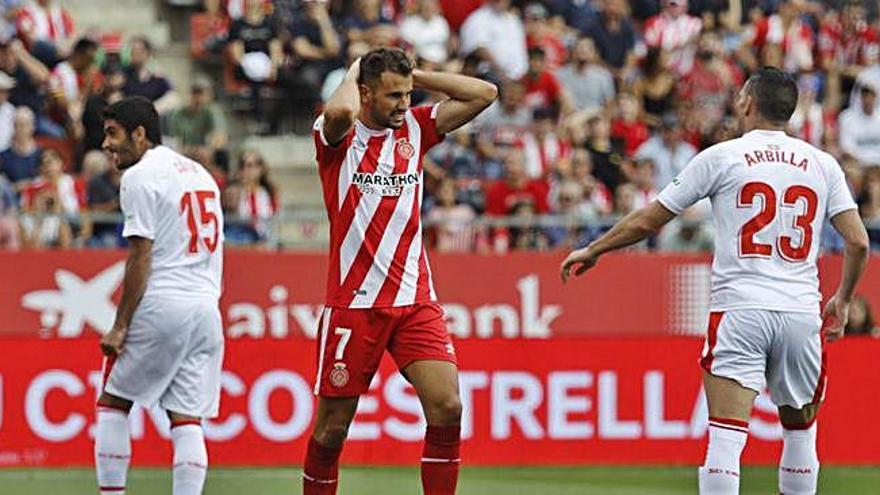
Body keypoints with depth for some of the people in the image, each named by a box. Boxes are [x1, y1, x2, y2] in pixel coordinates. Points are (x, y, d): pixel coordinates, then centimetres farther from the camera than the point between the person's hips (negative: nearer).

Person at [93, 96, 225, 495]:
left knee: (112, 402, 8)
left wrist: (120, 327, -10)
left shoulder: (139, 176, -6)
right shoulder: (200, 173, 19)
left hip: (161, 307, -7)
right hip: (207, 310, 7)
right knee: (187, 420, 2)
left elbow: (141, 257, -11)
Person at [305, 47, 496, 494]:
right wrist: (353, 73, -9)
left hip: (415, 300, 4)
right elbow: (340, 111, -30)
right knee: (332, 427, 3)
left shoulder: (414, 128, 9)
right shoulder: (339, 135, -5)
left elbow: (484, 94, 5)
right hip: (353, 302, -4)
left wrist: (413, 75, 3)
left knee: (447, 408, -13)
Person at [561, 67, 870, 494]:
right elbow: (859, 242, 4)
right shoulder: (822, 164, 9)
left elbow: (647, 222, 7)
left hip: (739, 313, -3)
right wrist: (842, 300, 21)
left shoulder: (721, 156, 2)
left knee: (725, 440, -9)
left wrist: (592, 251, 22)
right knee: (800, 431, 18)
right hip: (802, 312, 3)